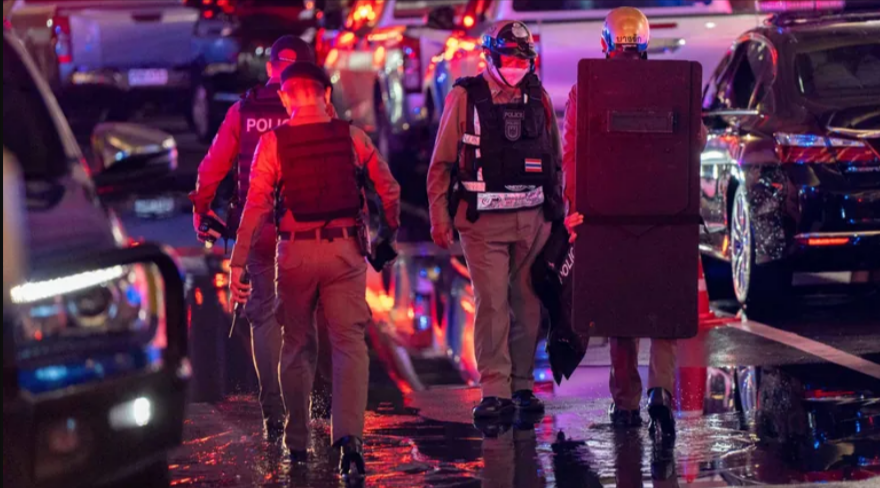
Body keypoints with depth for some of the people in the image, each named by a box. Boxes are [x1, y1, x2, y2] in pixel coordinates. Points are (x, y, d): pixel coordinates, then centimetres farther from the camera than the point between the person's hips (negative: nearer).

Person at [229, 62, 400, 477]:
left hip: (296, 253, 0)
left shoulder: (273, 143, -3)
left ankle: (297, 442, 23)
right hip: (345, 250, 0)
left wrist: (238, 262, -9)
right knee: (349, 342, -1)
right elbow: (388, 190, 6)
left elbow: (257, 205, -10)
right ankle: (349, 434, -20)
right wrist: (389, 230, 25)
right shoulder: (351, 137, 1)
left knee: (297, 346, 15)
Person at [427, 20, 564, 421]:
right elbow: (442, 163, 2)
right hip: (483, 219, -3)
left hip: (532, 218, 3)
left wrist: (558, 211, 15)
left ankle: (523, 385, 13)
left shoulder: (538, 98, 10)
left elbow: (555, 161, 18)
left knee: (527, 304, 4)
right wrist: (439, 217, -2)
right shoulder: (465, 98, 0)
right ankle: (495, 391, -8)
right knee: (491, 303, -9)